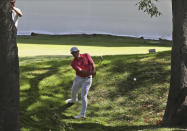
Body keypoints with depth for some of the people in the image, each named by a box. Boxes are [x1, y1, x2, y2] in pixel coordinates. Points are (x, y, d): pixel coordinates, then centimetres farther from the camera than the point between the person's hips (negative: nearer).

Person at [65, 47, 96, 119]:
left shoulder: (86, 55, -12)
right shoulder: (73, 63, -14)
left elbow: (92, 64, -15)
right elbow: (80, 71, -26)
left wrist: (93, 70, -37)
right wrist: (90, 73, -40)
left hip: (87, 80, -4)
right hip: (78, 78, 4)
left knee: (83, 96, -11)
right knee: (73, 92, 26)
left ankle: (82, 114, -5)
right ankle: (74, 100, 62)